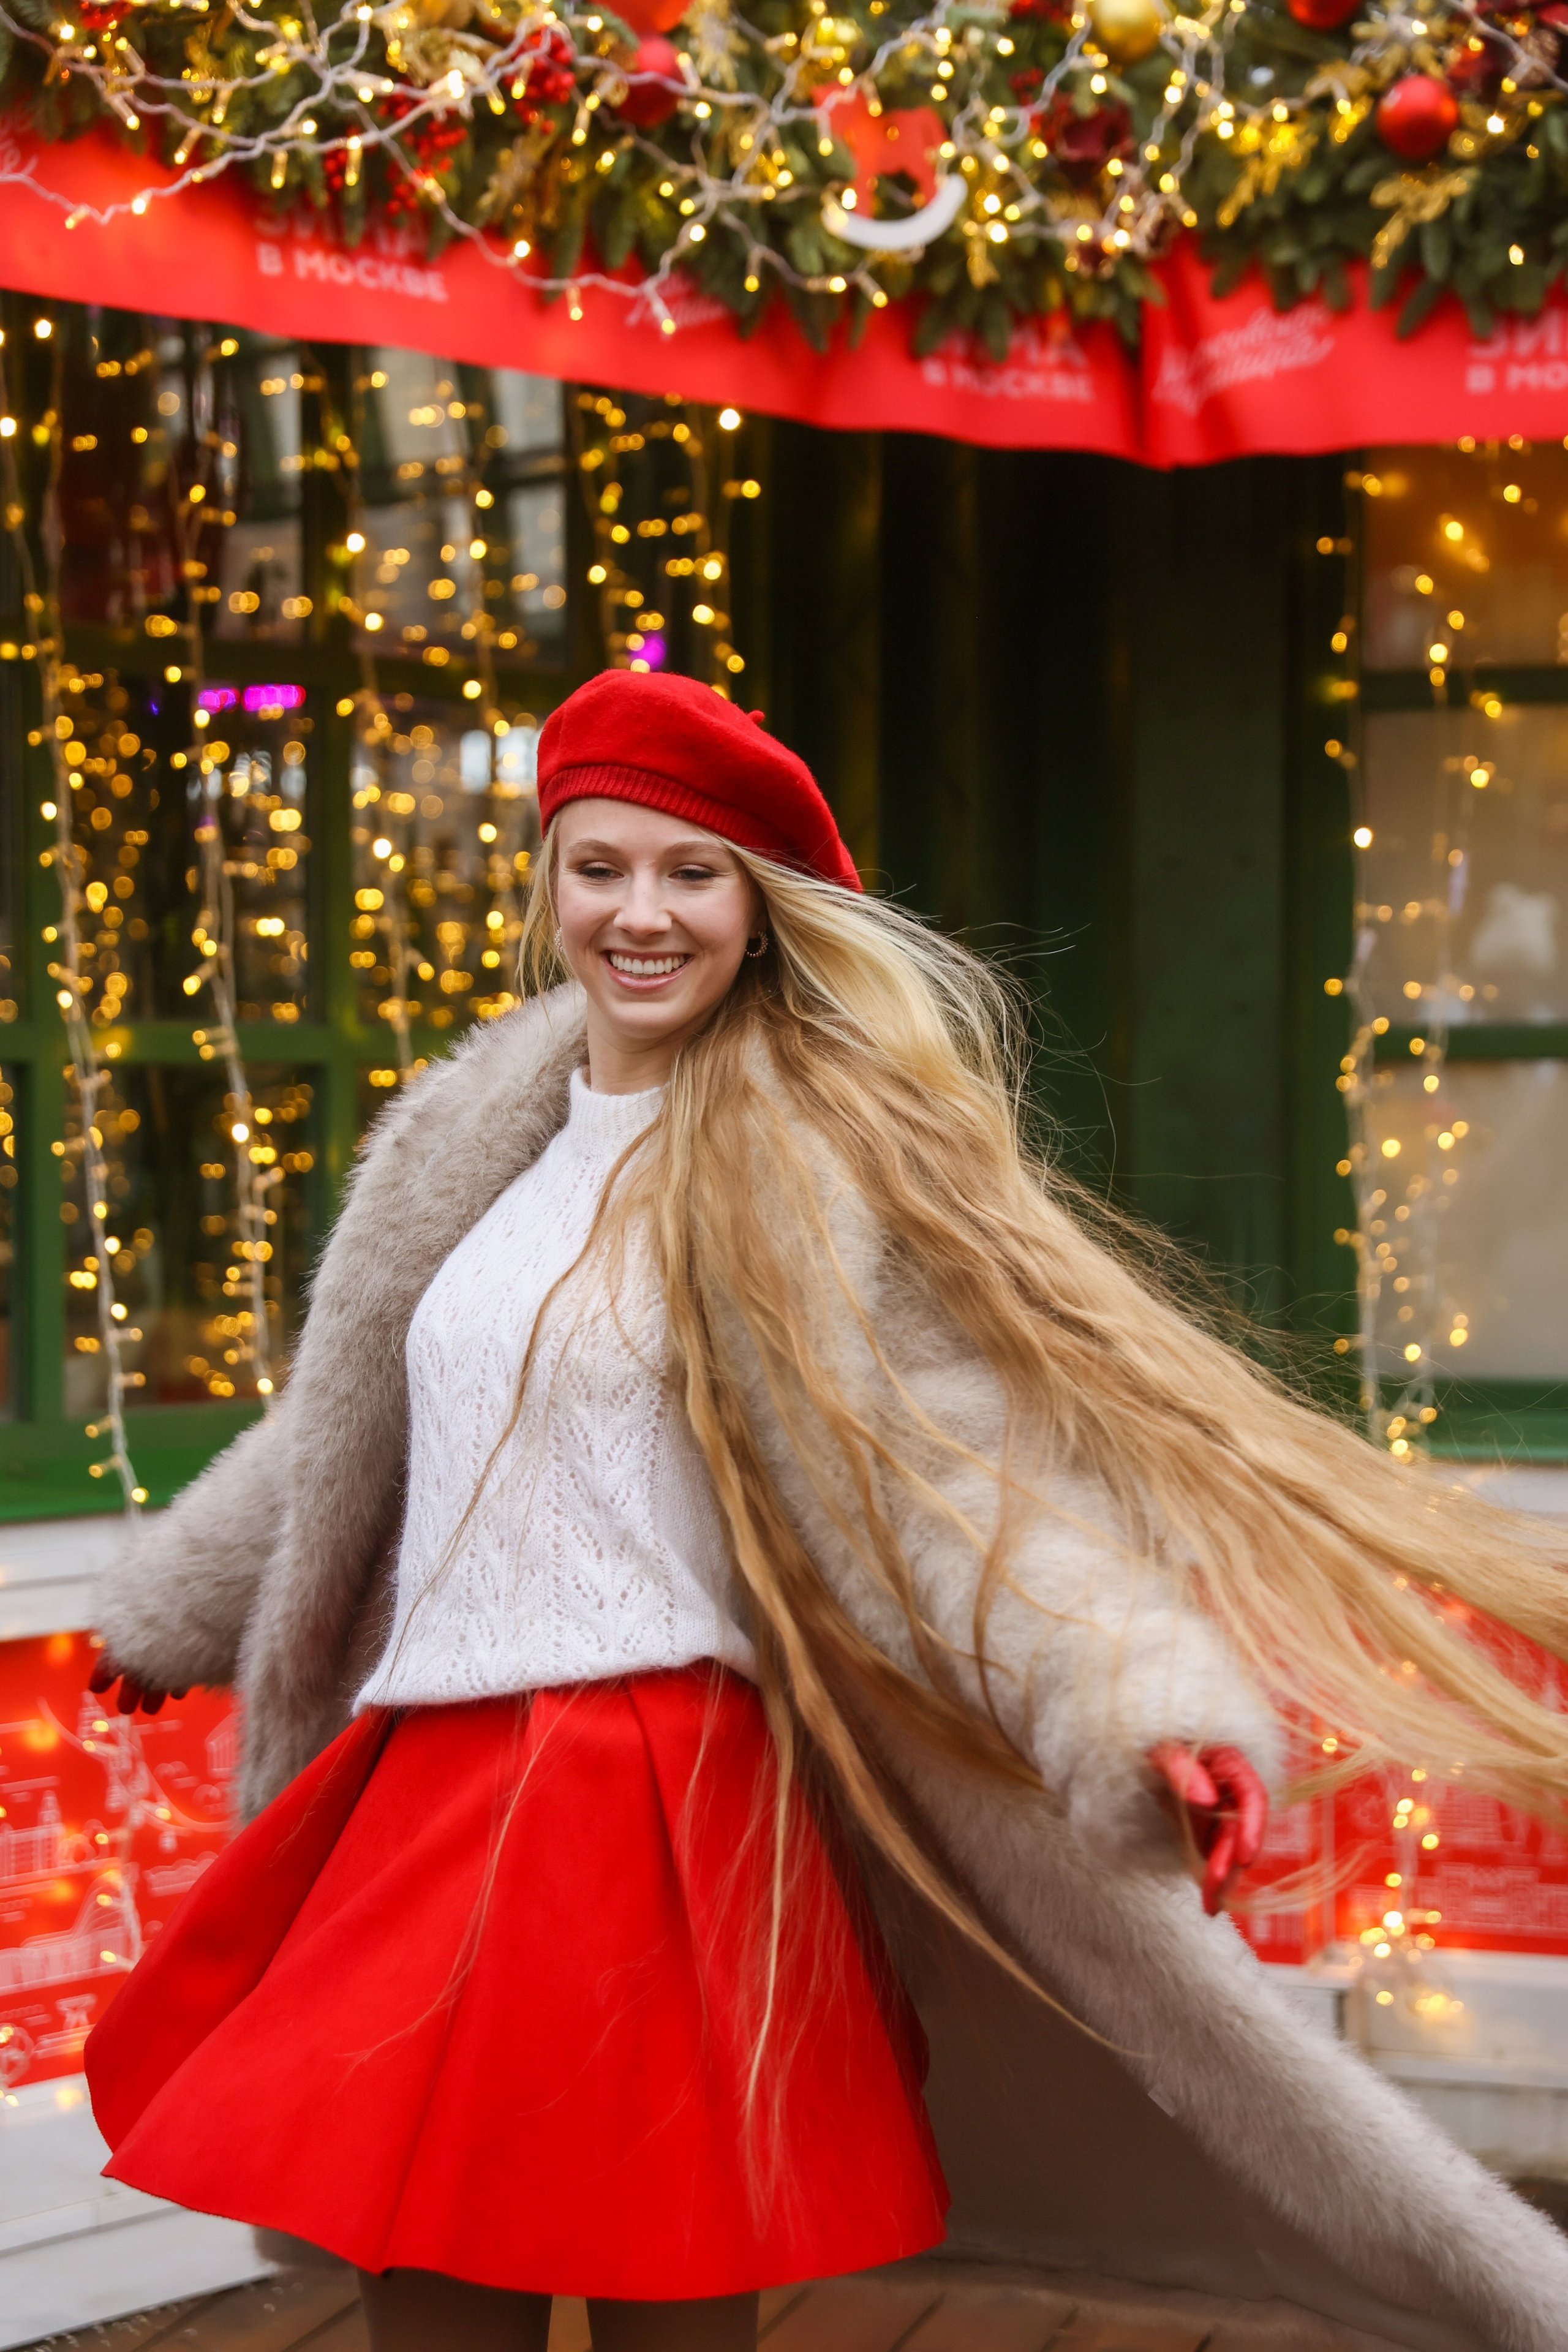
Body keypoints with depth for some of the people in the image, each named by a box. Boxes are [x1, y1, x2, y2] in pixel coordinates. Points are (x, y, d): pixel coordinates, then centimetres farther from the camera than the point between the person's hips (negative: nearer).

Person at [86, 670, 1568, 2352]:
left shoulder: (801, 1161, -7)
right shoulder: (480, 1135, 13)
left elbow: (958, 1452, -17)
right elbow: (345, 1430, 27)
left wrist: (1144, 1706, -32)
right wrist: (183, 1605, 39)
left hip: (659, 1815, -6)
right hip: (419, 1798, 6)